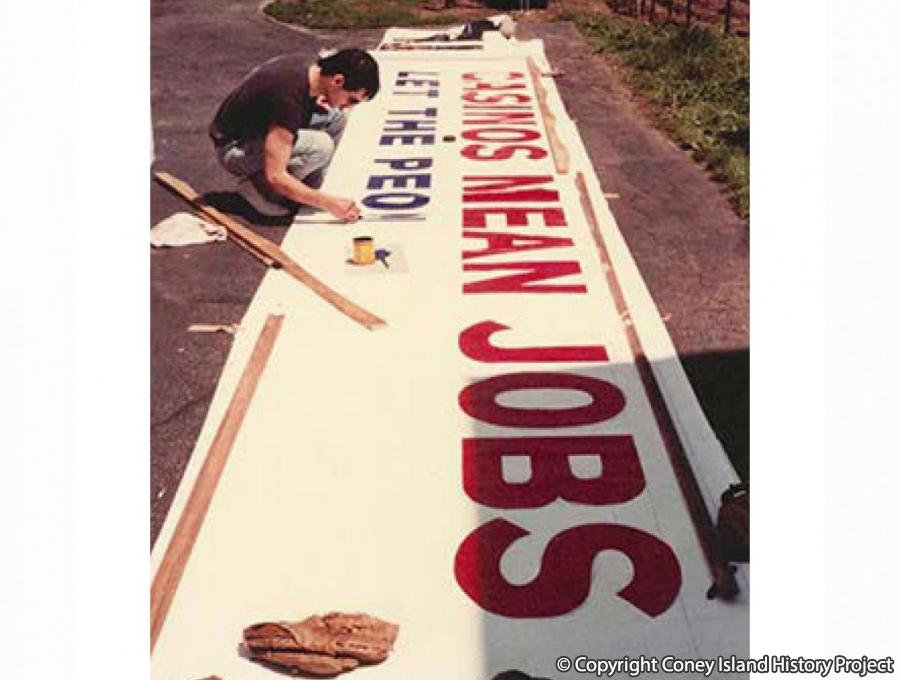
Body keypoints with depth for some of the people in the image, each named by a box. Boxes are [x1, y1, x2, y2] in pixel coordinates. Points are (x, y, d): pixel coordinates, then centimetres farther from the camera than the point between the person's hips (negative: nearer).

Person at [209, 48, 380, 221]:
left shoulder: (303, 65, -7)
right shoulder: (288, 100, -33)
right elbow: (275, 177, -33)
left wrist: (315, 100, -3)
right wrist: (329, 203, -29)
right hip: (235, 148, -9)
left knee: (336, 116, -3)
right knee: (320, 146, -30)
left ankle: (309, 185, 2)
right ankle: (261, 185, -8)